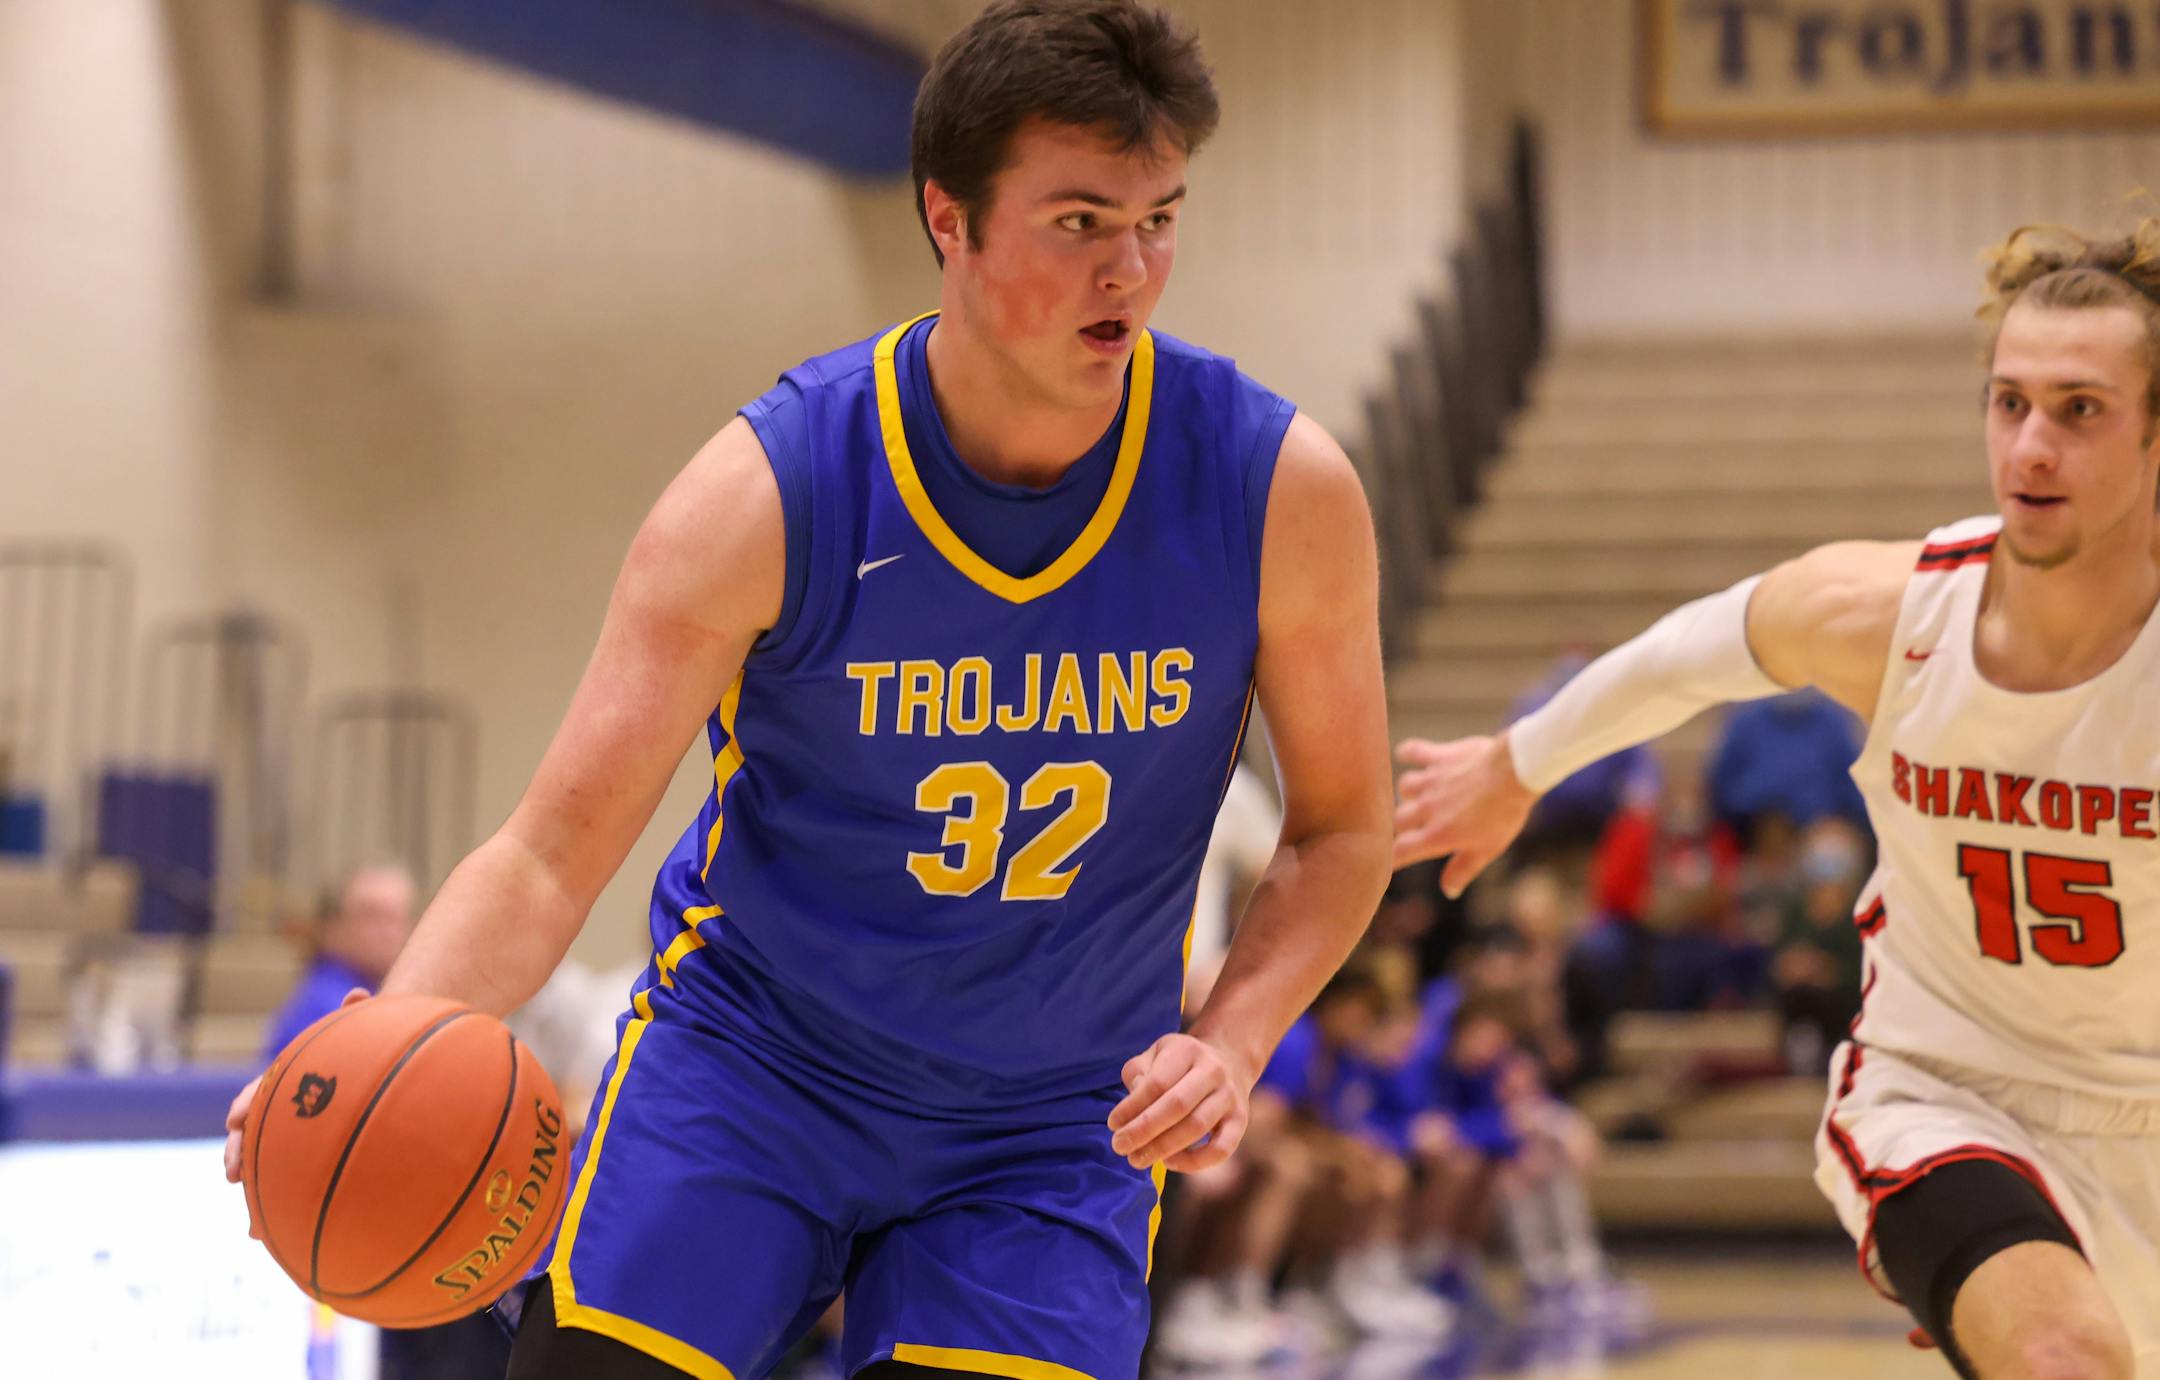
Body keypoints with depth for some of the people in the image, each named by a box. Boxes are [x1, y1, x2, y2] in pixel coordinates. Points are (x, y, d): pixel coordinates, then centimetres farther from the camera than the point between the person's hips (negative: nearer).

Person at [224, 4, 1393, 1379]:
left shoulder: (1279, 489, -14)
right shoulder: (767, 494, -19)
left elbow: (1343, 827, 1)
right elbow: (554, 852, -19)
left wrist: (1228, 1044, -17)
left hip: (1050, 1129, 1)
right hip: (747, 1052, -1)